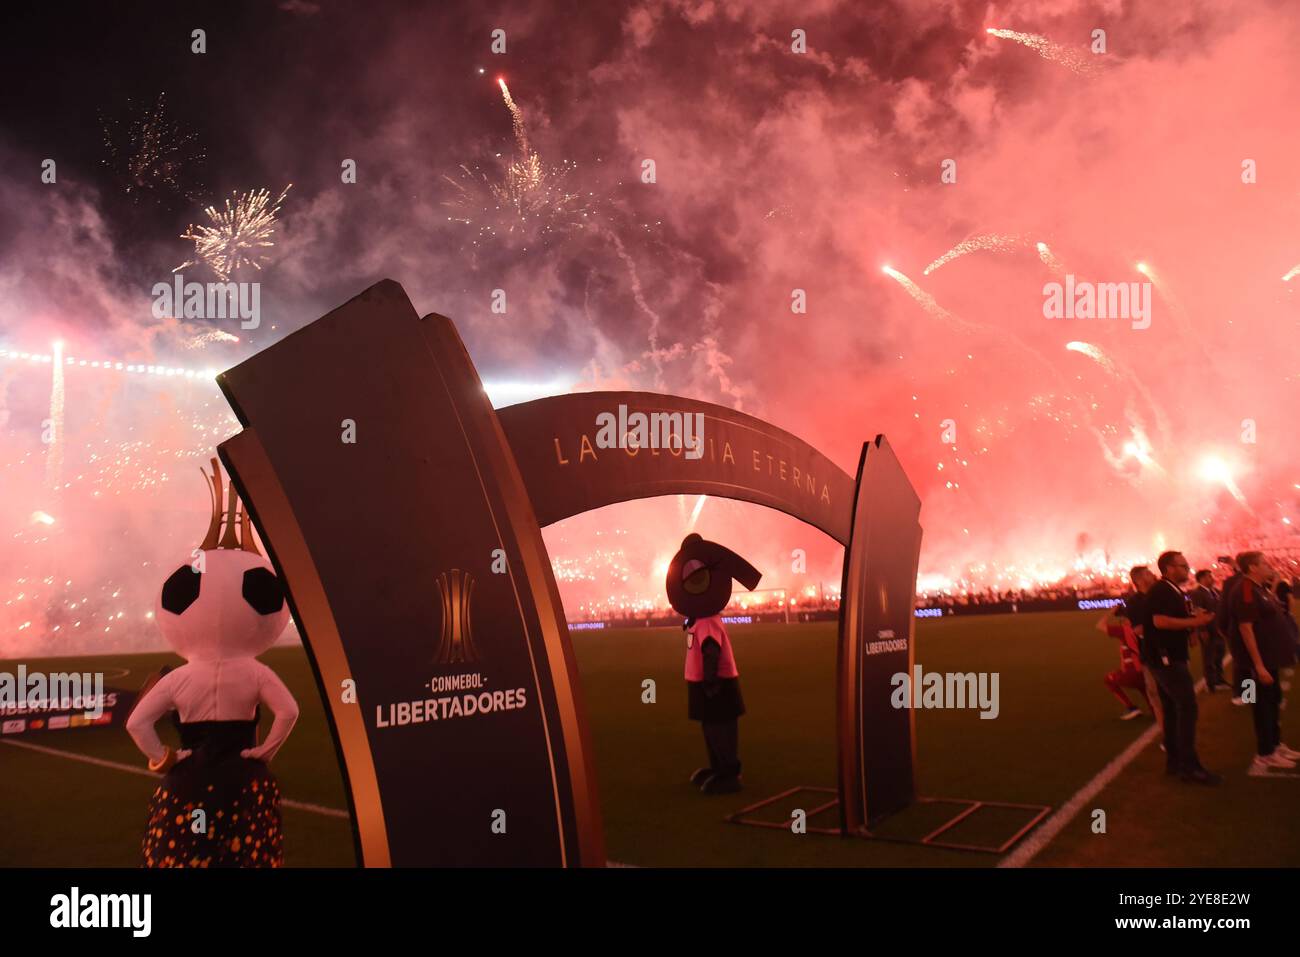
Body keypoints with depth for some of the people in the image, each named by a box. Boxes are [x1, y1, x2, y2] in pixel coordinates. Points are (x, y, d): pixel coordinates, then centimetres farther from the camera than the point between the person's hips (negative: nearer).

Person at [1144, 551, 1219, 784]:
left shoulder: (1172, 591, 16)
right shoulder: (1161, 591, -16)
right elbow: (1160, 621, -28)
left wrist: (1193, 621, 7)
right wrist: (1193, 622, -22)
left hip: (1167, 657, 11)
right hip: (1165, 657, -11)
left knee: (1172, 709, 14)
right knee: (1187, 707, -11)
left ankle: (1174, 760, 22)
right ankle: (1189, 767, -8)